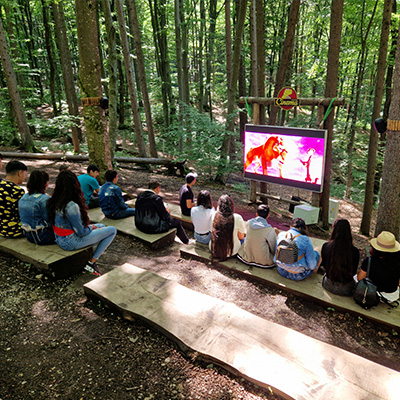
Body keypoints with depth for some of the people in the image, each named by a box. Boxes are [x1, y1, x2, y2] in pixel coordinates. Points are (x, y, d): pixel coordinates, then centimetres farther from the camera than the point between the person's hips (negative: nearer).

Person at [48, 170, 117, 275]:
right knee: (112, 231, -1)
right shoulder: (71, 206, -29)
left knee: (101, 226, 23)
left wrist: (90, 226, 5)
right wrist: (91, 227, -1)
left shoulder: (53, 201, -2)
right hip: (70, 243, -9)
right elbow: (81, 232, -21)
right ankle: (91, 263, 4)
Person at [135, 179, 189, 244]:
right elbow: (166, 216, -14)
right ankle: (186, 241, 33)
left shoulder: (140, 196, -1)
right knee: (177, 222, 13)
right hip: (153, 228, -8)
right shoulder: (156, 198, -22)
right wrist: (168, 213, 9)